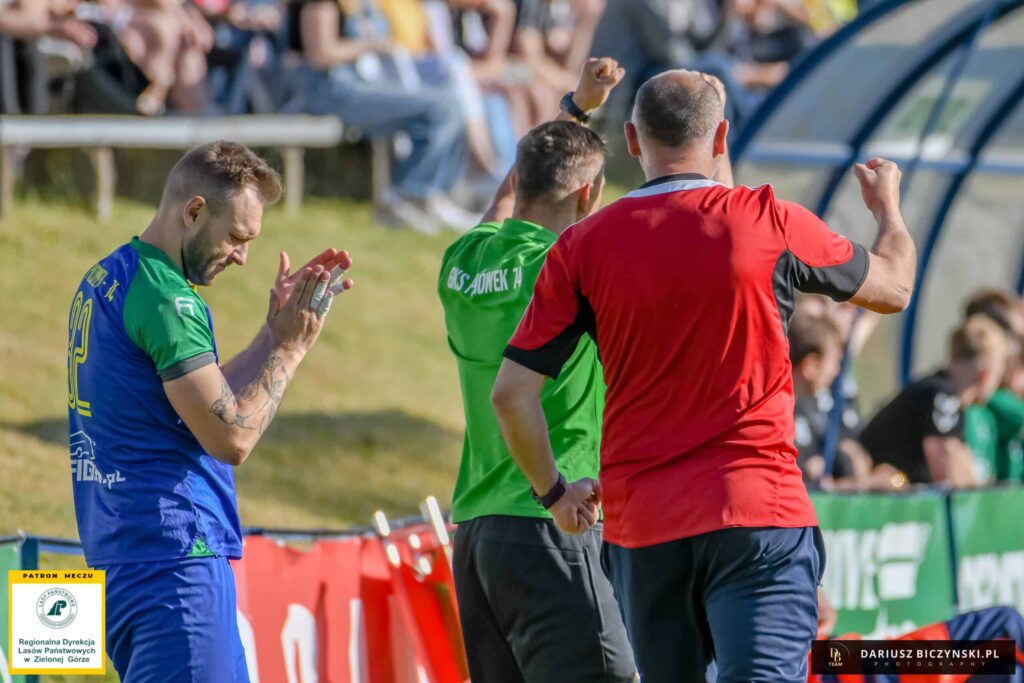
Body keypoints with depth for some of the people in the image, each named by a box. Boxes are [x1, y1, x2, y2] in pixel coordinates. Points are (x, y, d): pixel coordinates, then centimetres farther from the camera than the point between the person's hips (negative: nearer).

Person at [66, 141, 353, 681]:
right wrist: (290, 347, -6)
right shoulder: (165, 298, -15)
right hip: (173, 554, -10)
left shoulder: (104, 280, 16)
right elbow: (232, 437, -17)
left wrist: (276, 329, 16)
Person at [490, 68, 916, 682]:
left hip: (640, 524, 3)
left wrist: (555, 491, 16)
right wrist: (889, 207, 37)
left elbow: (512, 392, 0)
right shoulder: (769, 223, -2)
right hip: (758, 513, -3)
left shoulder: (583, 247, 2)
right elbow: (893, 287, 15)